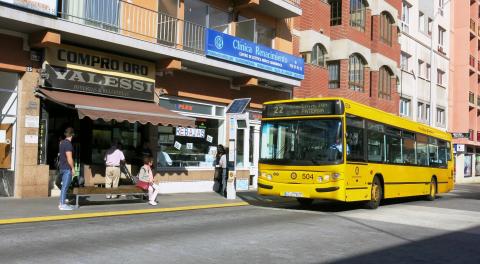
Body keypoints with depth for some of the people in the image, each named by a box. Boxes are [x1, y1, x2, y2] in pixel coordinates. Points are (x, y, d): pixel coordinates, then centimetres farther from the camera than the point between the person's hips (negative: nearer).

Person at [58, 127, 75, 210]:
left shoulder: (62, 142, 11)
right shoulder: (68, 144, -17)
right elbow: (69, 158, -19)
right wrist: (73, 168, -14)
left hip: (62, 167, 9)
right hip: (67, 168, -9)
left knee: (64, 186, 15)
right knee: (65, 186, -5)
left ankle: (61, 203, 19)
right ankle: (63, 205, -2)